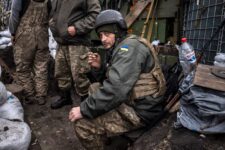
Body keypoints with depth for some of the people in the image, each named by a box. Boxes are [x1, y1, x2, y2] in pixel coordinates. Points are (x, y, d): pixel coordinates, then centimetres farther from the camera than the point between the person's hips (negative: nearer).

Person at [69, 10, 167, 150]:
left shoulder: (129, 46, -18)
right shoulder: (117, 48, 12)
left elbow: (115, 89, -29)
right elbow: (110, 81, 15)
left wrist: (84, 110, -20)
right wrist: (99, 68, -3)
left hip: (139, 111, -10)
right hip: (131, 101, 10)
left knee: (83, 124, -18)